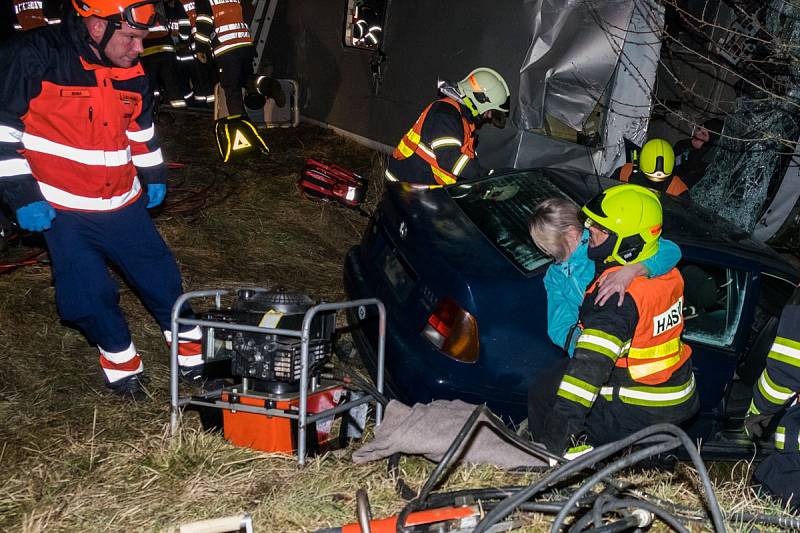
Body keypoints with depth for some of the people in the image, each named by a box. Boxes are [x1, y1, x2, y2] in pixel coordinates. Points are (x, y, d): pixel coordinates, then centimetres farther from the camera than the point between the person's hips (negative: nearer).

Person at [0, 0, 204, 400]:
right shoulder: (33, 57, -17)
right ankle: (119, 357, 22)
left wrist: (154, 174, 22)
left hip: (124, 203, 5)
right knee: (87, 296, -3)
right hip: (62, 210, -4)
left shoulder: (131, 72, 2)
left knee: (159, 276, 10)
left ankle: (190, 345, 29)